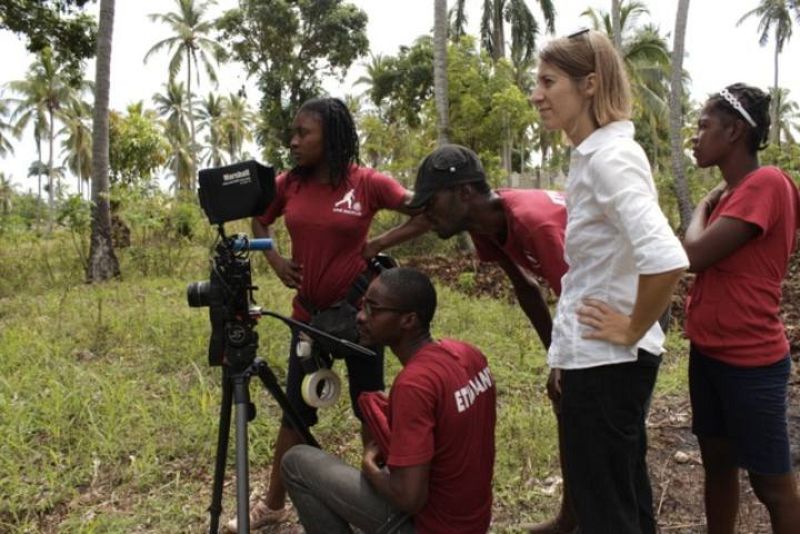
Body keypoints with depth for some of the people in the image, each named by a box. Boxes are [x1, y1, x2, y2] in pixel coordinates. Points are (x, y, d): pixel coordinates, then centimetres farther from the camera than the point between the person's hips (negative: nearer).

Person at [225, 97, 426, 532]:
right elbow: (259, 221, 16)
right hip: (308, 314, 3)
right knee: (296, 411, 10)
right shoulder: (288, 184, -1)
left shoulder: (367, 183, -12)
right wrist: (275, 259, 0)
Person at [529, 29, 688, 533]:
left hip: (604, 359, -9)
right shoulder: (597, 154, 9)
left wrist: (634, 329, -19)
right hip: (607, 357, 9)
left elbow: (666, 260, -33)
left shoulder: (608, 158, -20)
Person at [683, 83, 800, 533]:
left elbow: (694, 255, -23)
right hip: (709, 353, 9)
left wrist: (705, 203, -7)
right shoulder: (731, 193, 11)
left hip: (750, 361, -9)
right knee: (718, 465, 18)